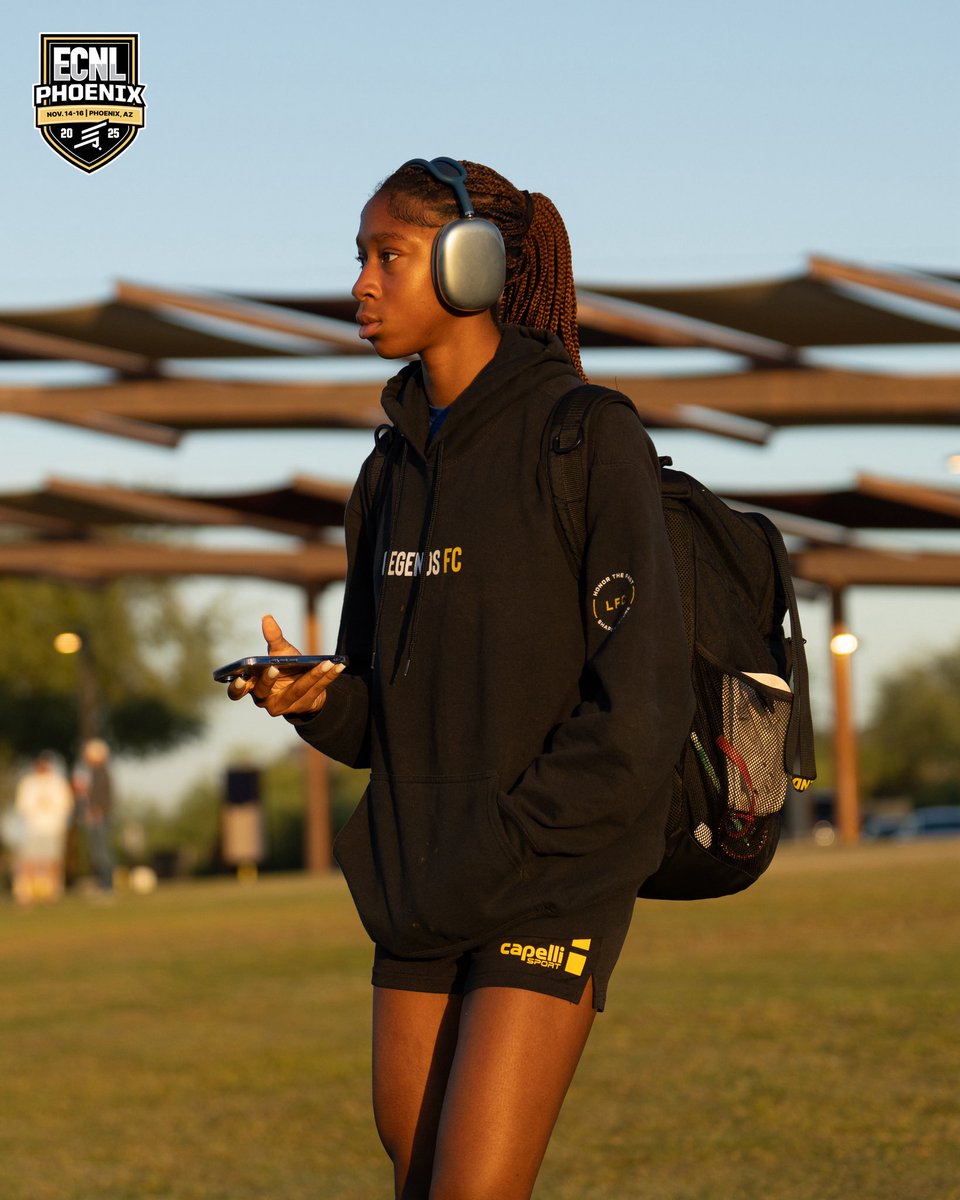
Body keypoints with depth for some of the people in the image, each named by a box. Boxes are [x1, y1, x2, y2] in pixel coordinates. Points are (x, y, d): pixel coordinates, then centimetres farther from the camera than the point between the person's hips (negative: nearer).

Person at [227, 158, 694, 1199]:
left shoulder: (586, 439, -9)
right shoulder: (394, 469, 13)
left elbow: (640, 706, -14)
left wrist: (501, 853, -16)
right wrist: (316, 698, -7)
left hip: (554, 879, -7)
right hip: (418, 893, 7)